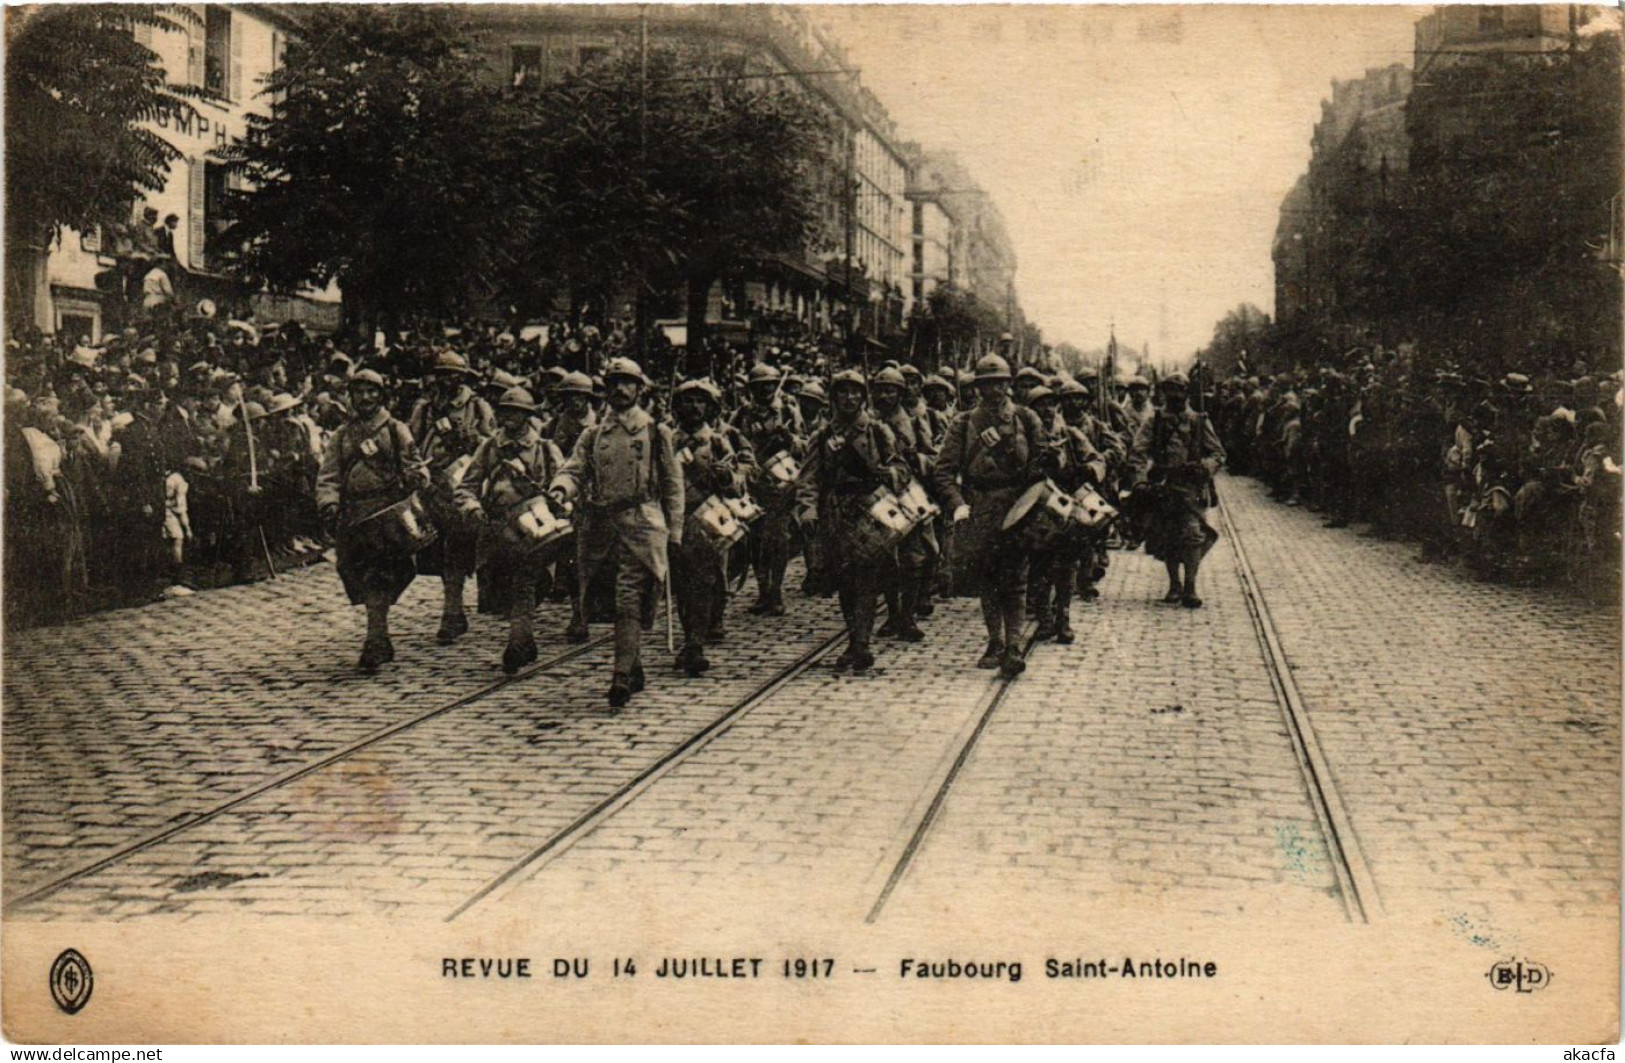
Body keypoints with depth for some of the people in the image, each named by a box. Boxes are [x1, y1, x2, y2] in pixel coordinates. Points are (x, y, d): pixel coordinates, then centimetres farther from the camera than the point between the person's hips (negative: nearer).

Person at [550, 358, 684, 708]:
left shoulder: (656, 432, 8)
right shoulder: (592, 435, 16)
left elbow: (673, 483, 8)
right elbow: (575, 469, 6)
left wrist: (674, 532, 3)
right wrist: (562, 488, -19)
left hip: (639, 524, -4)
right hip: (599, 525, 4)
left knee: (628, 598, -14)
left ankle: (623, 676, -16)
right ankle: (634, 668, 23)